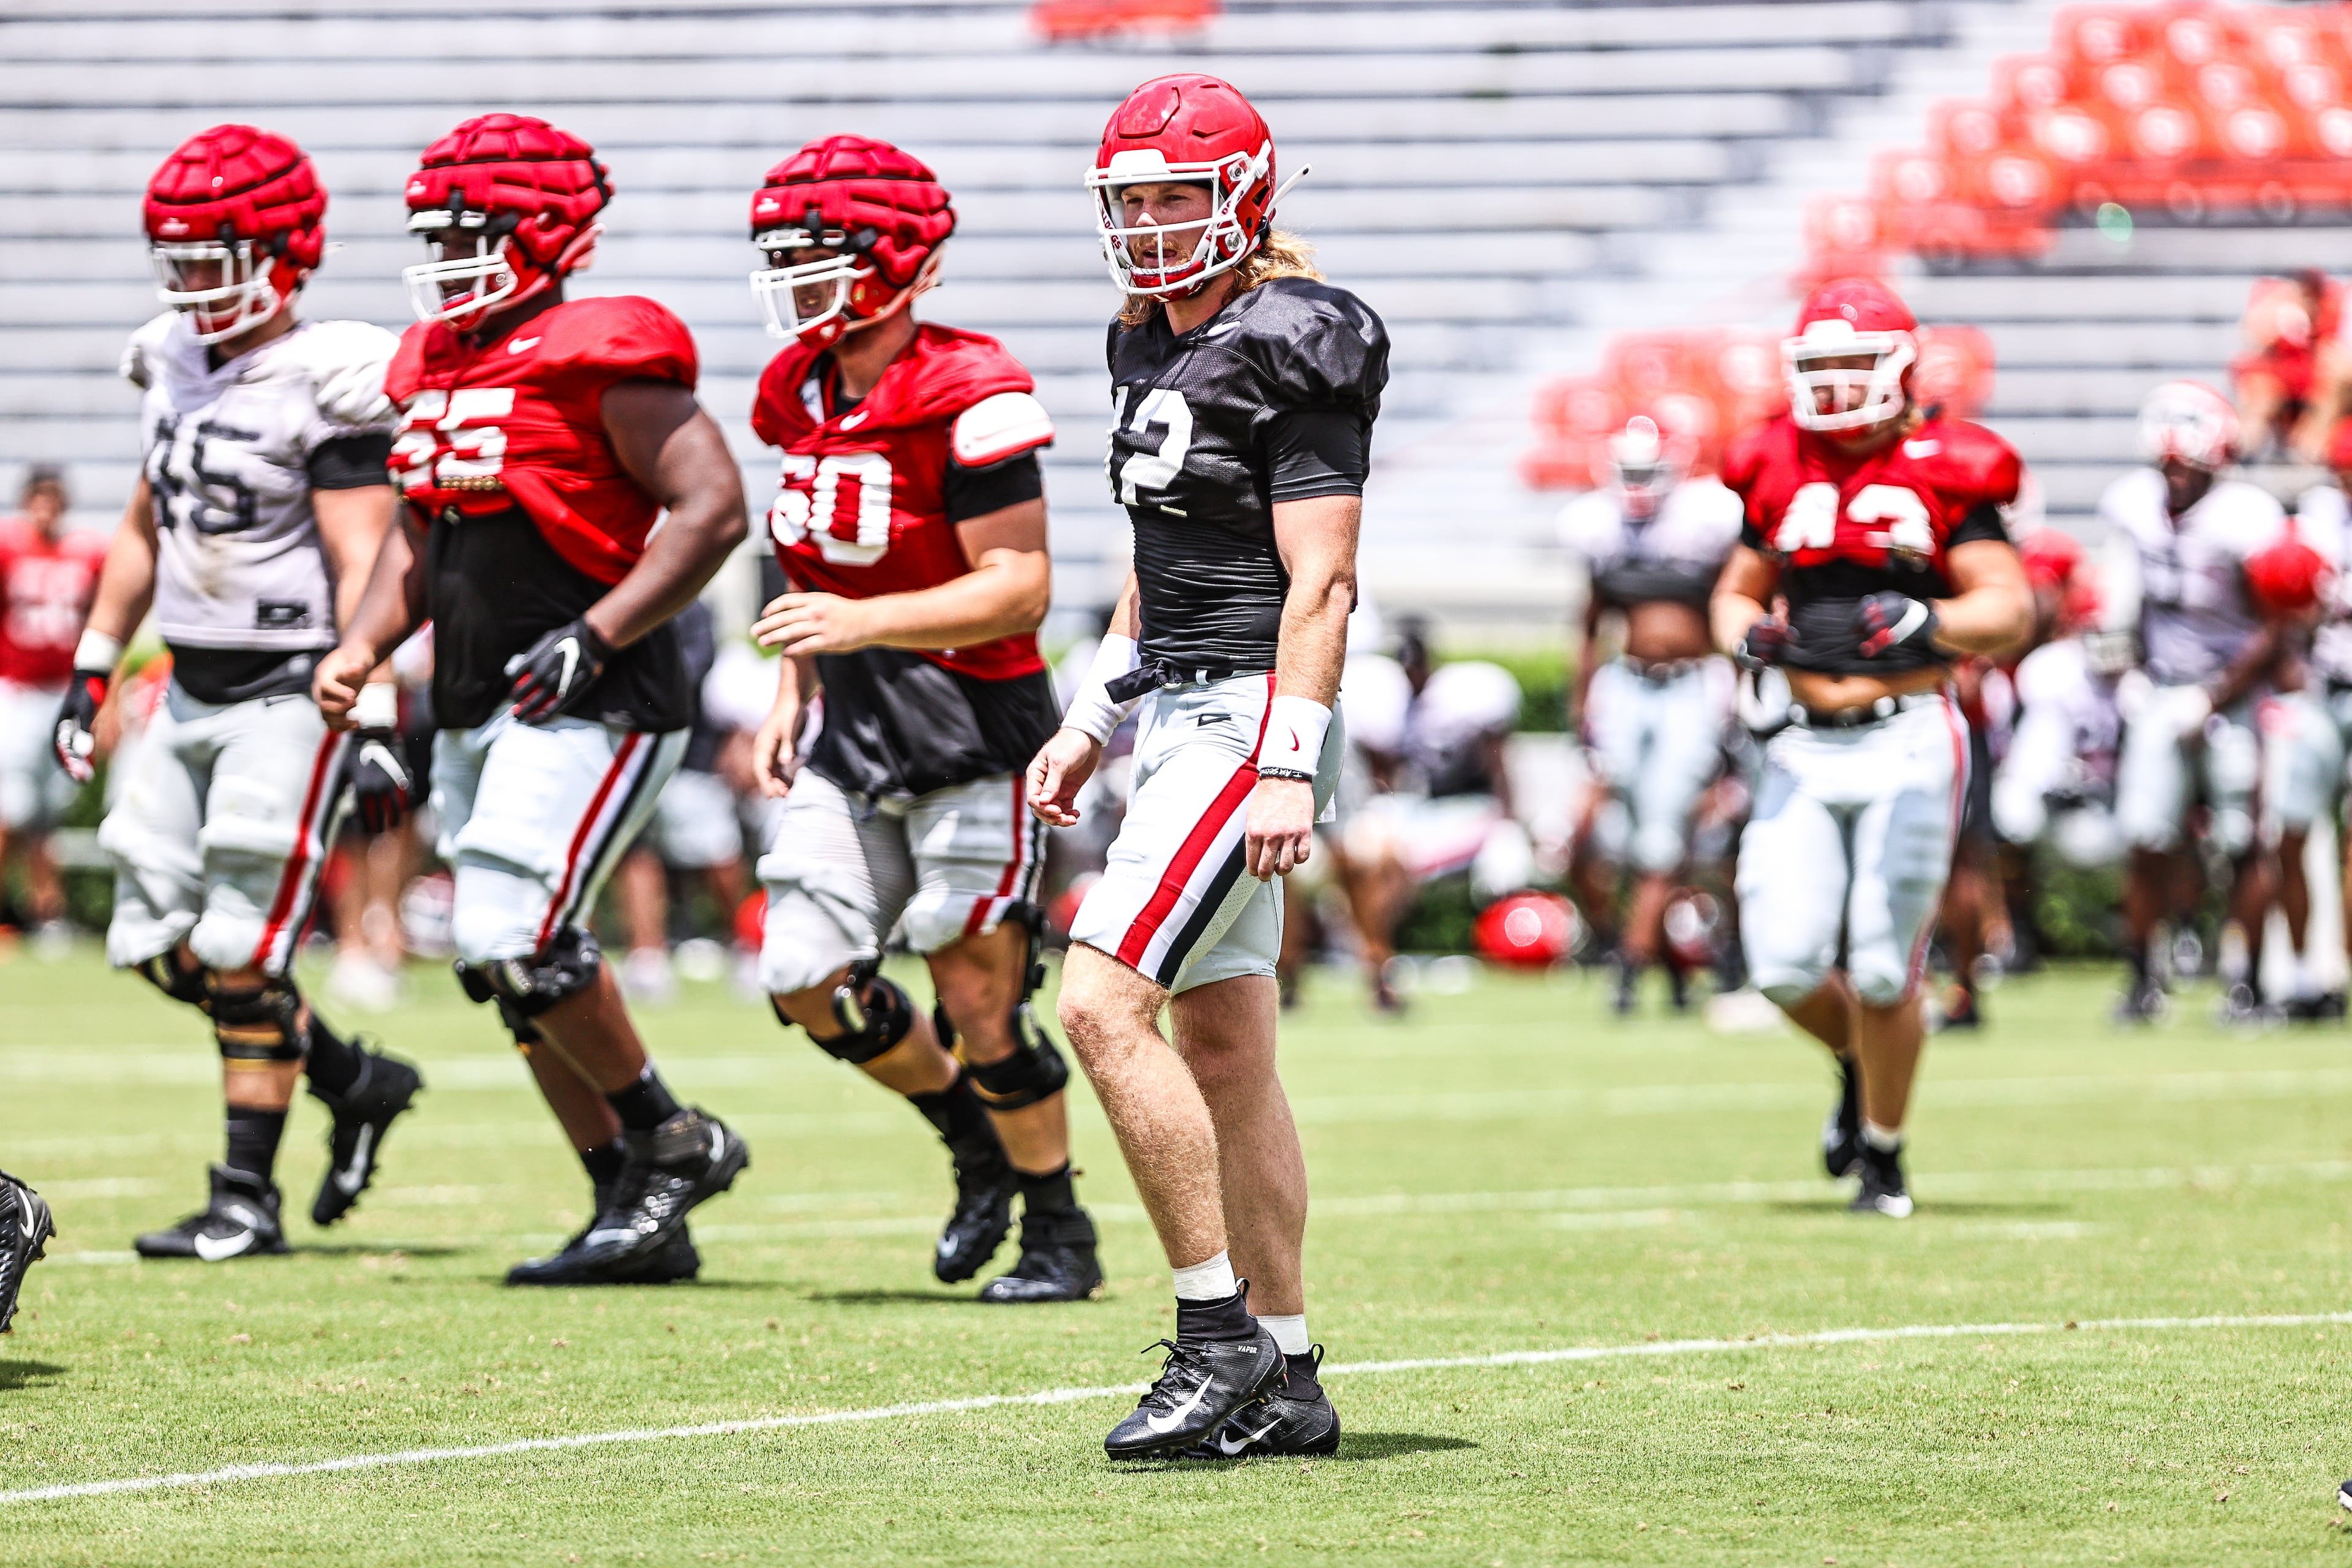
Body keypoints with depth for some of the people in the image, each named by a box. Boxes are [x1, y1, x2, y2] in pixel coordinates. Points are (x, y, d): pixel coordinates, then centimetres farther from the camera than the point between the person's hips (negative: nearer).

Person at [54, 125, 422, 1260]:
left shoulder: (324, 387, -14)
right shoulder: (176, 368, 10)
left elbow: (363, 566, -17)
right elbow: (146, 532, 20)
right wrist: (90, 672, 19)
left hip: (287, 695, -8)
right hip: (191, 690, 8)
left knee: (239, 953, -7)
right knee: (161, 945, 6)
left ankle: (247, 1198, 3)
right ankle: (359, 1085, 24)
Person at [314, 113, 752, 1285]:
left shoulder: (601, 357, -13)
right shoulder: (439, 366, 14)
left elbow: (713, 508, -16)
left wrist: (594, 636, -21)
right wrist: (360, 650, 9)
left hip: (586, 706, -9)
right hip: (477, 708, 9)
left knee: (515, 935, -18)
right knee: (504, 963, 8)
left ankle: (671, 1142, 2)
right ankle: (639, 1219, 14)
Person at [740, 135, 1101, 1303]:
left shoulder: (969, 397, -18)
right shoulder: (804, 390, 8)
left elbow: (1017, 589, -20)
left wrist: (860, 622, -28)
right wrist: (791, 698, 11)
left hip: (972, 728, -7)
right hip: (857, 732, 8)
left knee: (979, 1001, -3)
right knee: (805, 982, 1)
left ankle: (1060, 1234, 16)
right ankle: (975, 1144, 26)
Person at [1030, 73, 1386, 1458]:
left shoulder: (1288, 353, -13)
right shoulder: (1154, 351, 15)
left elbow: (1320, 581, -18)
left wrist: (1290, 765, -23)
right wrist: (1093, 720, 21)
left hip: (1250, 718, -10)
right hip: (1181, 720, 10)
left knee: (1104, 1003, -17)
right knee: (1225, 1051, 9)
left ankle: (1222, 1338, -12)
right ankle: (1287, 1382, 13)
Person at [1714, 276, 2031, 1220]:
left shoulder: (1943, 476, -3)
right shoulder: (1782, 475, 10)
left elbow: (2011, 610, -7)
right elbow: (1735, 593, 21)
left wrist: (1922, 621, -25)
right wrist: (1748, 637, -3)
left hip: (1907, 742, -4)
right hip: (1807, 747, 4)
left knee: (1882, 970, -5)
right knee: (1785, 964, -5)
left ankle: (1883, 1153, 16)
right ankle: (1857, 1064, 29)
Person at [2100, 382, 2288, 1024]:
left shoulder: (2248, 520, -19)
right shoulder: (2132, 506, -4)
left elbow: (2272, 634, -15)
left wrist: (2212, 702, -15)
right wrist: (2126, 674, 4)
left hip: (2234, 690, -4)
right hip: (2161, 692, 4)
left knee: (2242, 842, -3)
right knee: (2148, 838, -2)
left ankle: (2252, 982, 8)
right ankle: (2142, 977, 11)